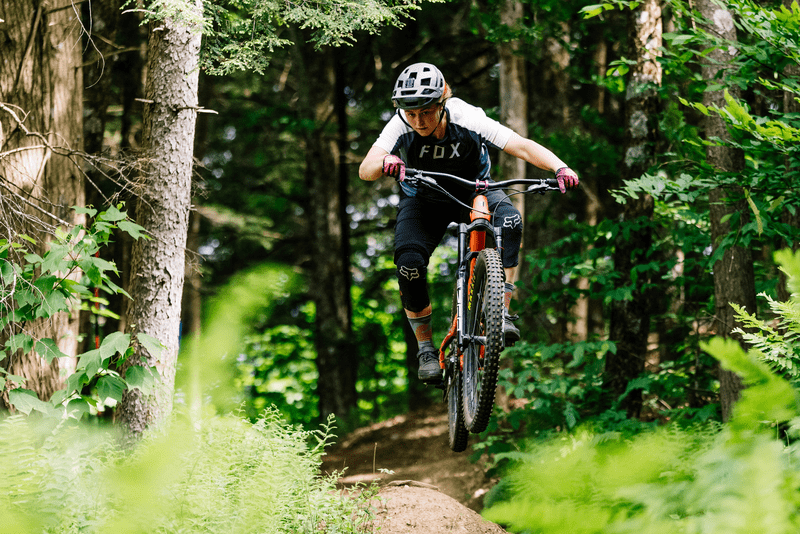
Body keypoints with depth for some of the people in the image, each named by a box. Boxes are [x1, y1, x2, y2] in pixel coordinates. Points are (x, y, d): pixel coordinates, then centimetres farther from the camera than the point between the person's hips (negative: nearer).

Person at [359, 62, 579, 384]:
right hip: (423, 200, 1)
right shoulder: (401, 127, -27)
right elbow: (365, 169, -39)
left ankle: (502, 311, -25)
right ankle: (425, 348, -3)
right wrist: (385, 163, -63)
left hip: (474, 192, -1)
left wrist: (560, 167, -55)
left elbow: (522, 146, -38)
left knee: (508, 221, -33)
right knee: (409, 262, -23)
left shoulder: (467, 120, -30)